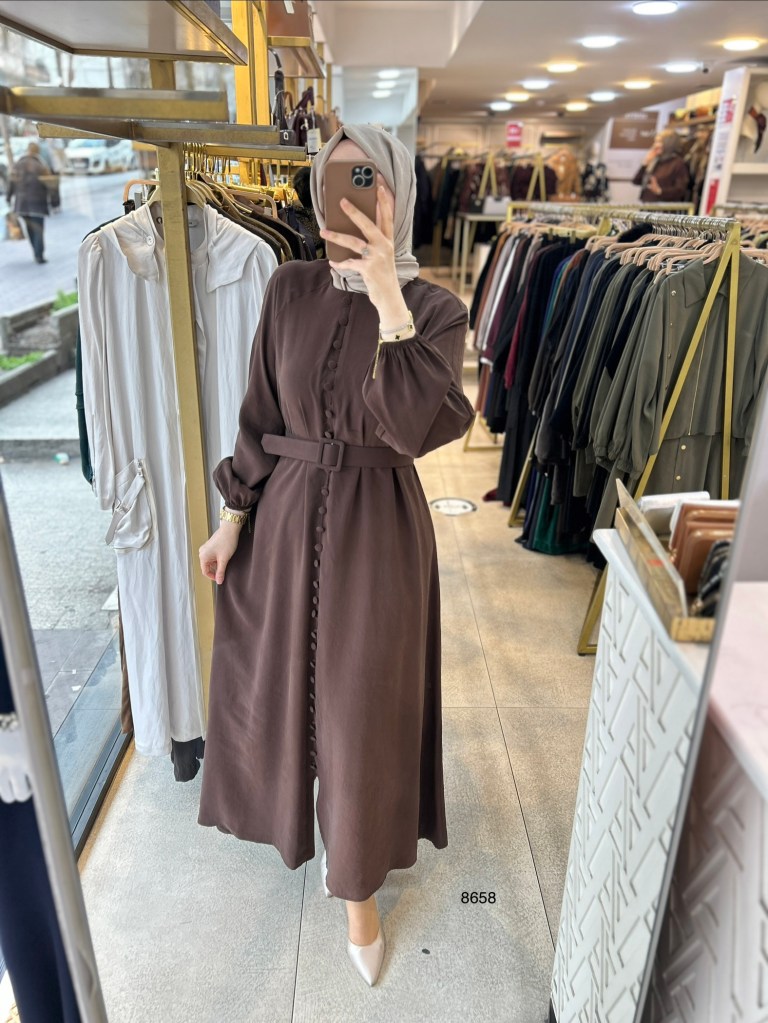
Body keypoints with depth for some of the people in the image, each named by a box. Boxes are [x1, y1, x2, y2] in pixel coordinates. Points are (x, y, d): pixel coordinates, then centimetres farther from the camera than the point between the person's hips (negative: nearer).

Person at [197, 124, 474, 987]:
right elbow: (261, 414, 4)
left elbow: (416, 427, -26)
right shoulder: (291, 288, -1)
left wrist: (389, 300, -28)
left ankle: (359, 887, 35)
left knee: (365, 706, 9)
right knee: (285, 683, 20)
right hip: (289, 514, 4)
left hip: (377, 527, -3)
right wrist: (232, 518, 5)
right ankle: (309, 805, 56)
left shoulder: (435, 310, -9)